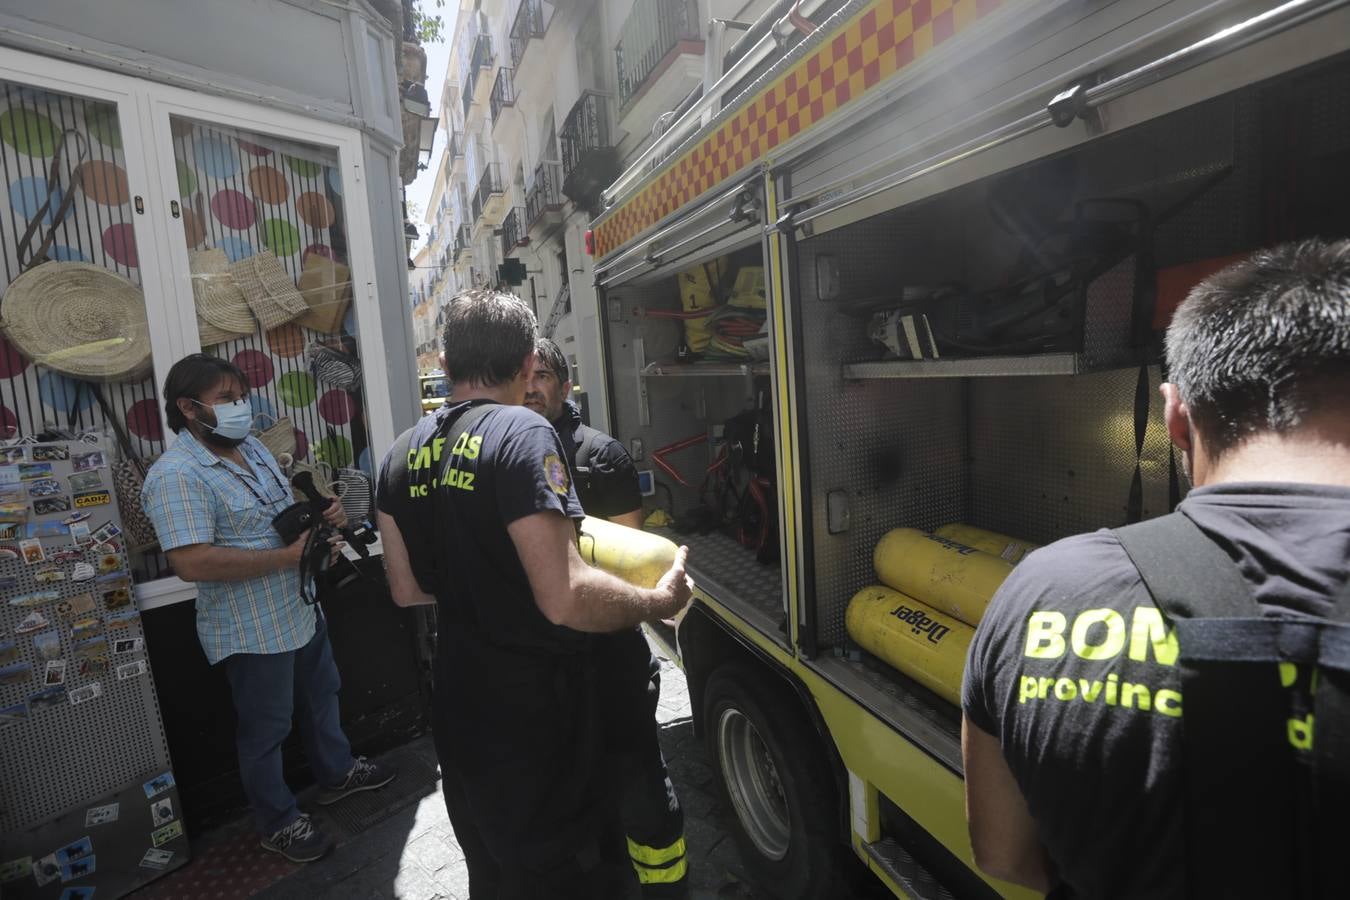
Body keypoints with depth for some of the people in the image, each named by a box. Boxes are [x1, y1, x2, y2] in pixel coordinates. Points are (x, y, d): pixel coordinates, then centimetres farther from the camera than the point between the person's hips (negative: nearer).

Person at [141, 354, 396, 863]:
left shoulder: (252, 448, 5)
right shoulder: (177, 476, -23)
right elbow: (192, 563, -31)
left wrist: (322, 516, -5)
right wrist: (289, 556, -28)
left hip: (302, 611, 9)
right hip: (252, 631, -8)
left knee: (320, 698, 25)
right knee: (266, 729, 12)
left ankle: (337, 773, 47)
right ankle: (279, 823, 33)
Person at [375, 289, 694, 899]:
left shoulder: (403, 454, 2)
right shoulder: (522, 431, -22)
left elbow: (407, 590, 9)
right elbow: (565, 598, -30)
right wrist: (661, 601, -14)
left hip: (458, 709, 8)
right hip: (536, 720, -7)